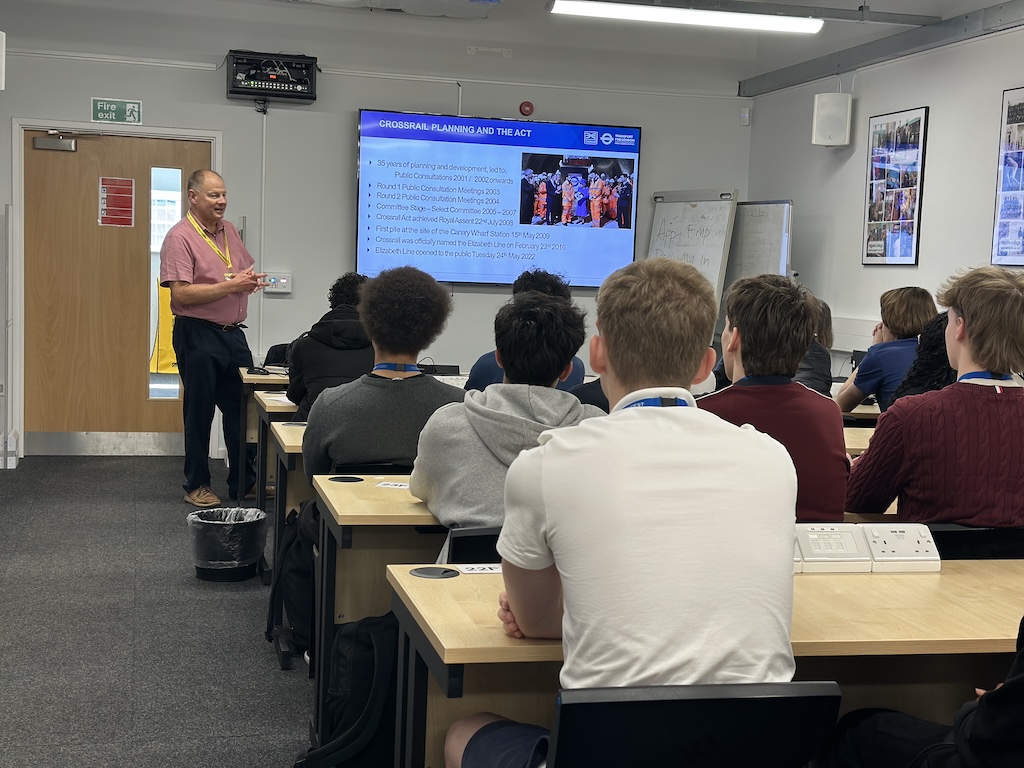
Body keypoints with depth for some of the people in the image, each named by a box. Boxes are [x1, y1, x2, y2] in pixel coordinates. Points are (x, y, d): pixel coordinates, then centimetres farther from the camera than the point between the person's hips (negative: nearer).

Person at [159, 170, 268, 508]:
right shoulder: (180, 236, -11)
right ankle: (197, 486, 16)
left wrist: (251, 280, 1)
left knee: (243, 408, 12)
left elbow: (247, 269, 25)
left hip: (233, 332, 7)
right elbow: (181, 293, -20)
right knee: (199, 412, 3)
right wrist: (231, 285, -21)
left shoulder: (229, 230, 12)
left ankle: (244, 482, 24)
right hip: (198, 335, -7)